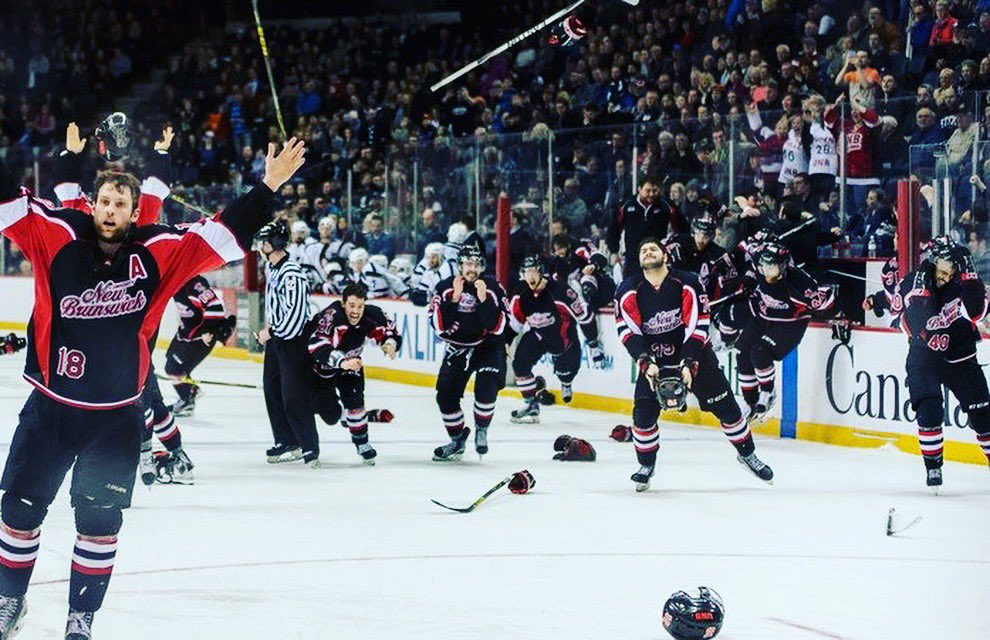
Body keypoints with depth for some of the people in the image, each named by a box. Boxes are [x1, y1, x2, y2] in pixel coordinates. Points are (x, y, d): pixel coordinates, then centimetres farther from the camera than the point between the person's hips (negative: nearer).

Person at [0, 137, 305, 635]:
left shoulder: (158, 252, -8)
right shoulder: (59, 238, -9)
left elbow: (222, 236, -8)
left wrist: (268, 187, -16)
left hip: (116, 419, 0)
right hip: (49, 407, 0)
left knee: (100, 523, 5)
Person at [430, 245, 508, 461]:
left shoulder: (492, 287, -14)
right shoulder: (446, 287, -10)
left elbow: (496, 327, -20)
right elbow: (441, 326, -18)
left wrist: (483, 299, -29)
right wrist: (454, 298, -26)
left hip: (488, 346, -3)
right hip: (457, 347, 3)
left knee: (486, 386, -25)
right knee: (446, 393, -3)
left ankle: (481, 430, -2)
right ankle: (457, 439, 18)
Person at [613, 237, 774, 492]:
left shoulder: (687, 283, -15)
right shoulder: (628, 291, -9)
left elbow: (698, 325, -18)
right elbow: (628, 331, -14)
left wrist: (689, 364, -26)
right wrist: (645, 363, -27)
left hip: (694, 355, -1)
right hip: (653, 360, 1)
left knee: (725, 405, 2)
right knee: (644, 412, -13)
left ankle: (747, 453, 20)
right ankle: (646, 465, 6)